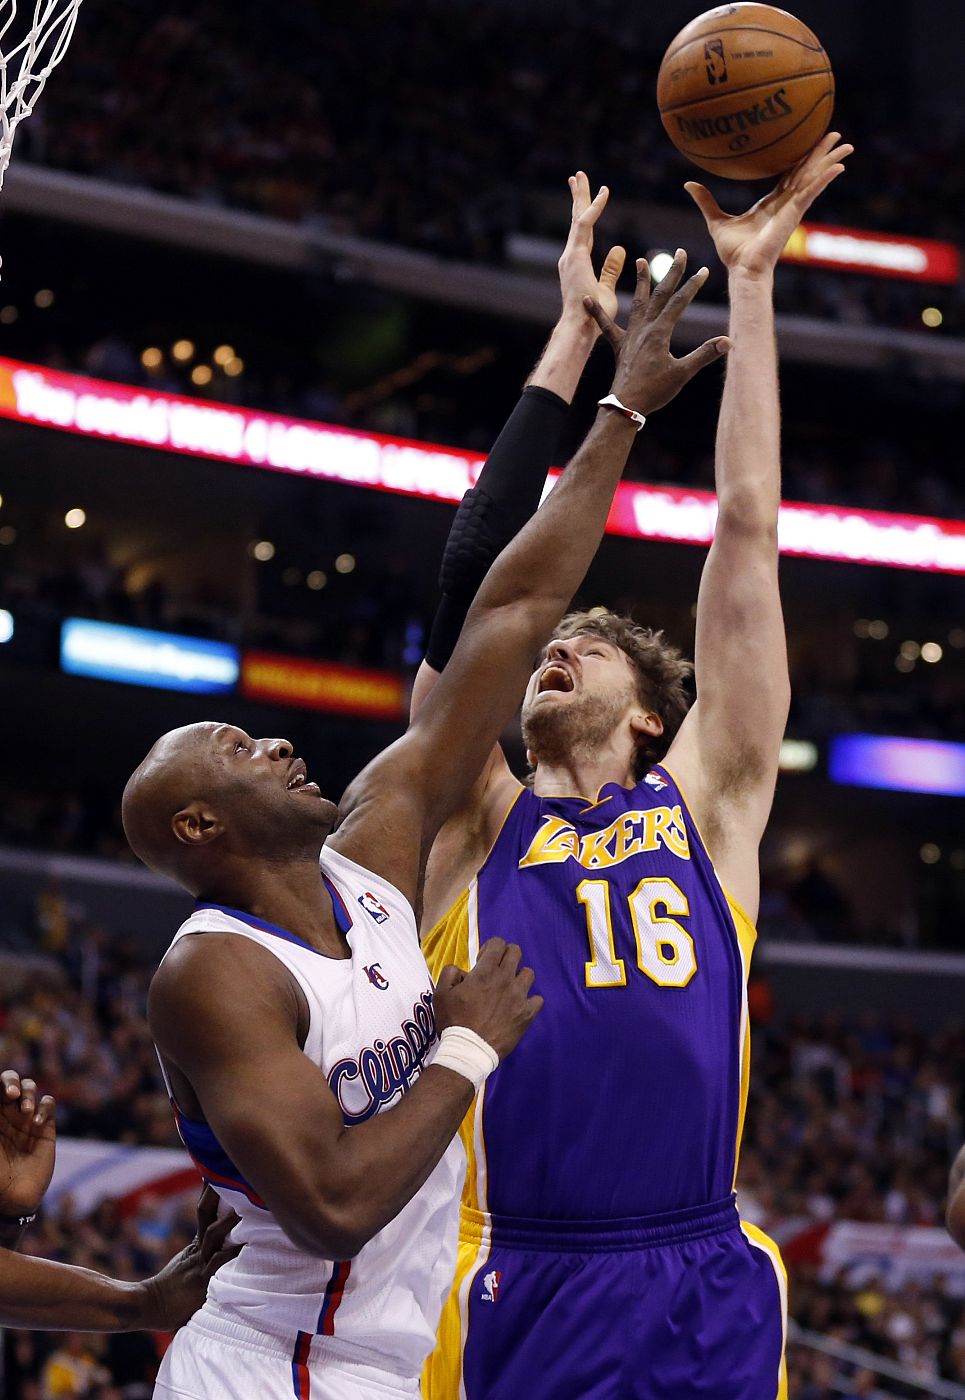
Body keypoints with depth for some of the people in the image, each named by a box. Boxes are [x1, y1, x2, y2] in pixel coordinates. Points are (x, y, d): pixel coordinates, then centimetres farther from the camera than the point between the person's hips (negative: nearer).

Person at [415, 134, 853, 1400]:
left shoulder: (707, 802, 14)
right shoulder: (473, 817, 13)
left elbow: (748, 529, 13)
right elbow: (476, 581, 6)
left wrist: (750, 284, 14)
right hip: (509, 1295, -1)